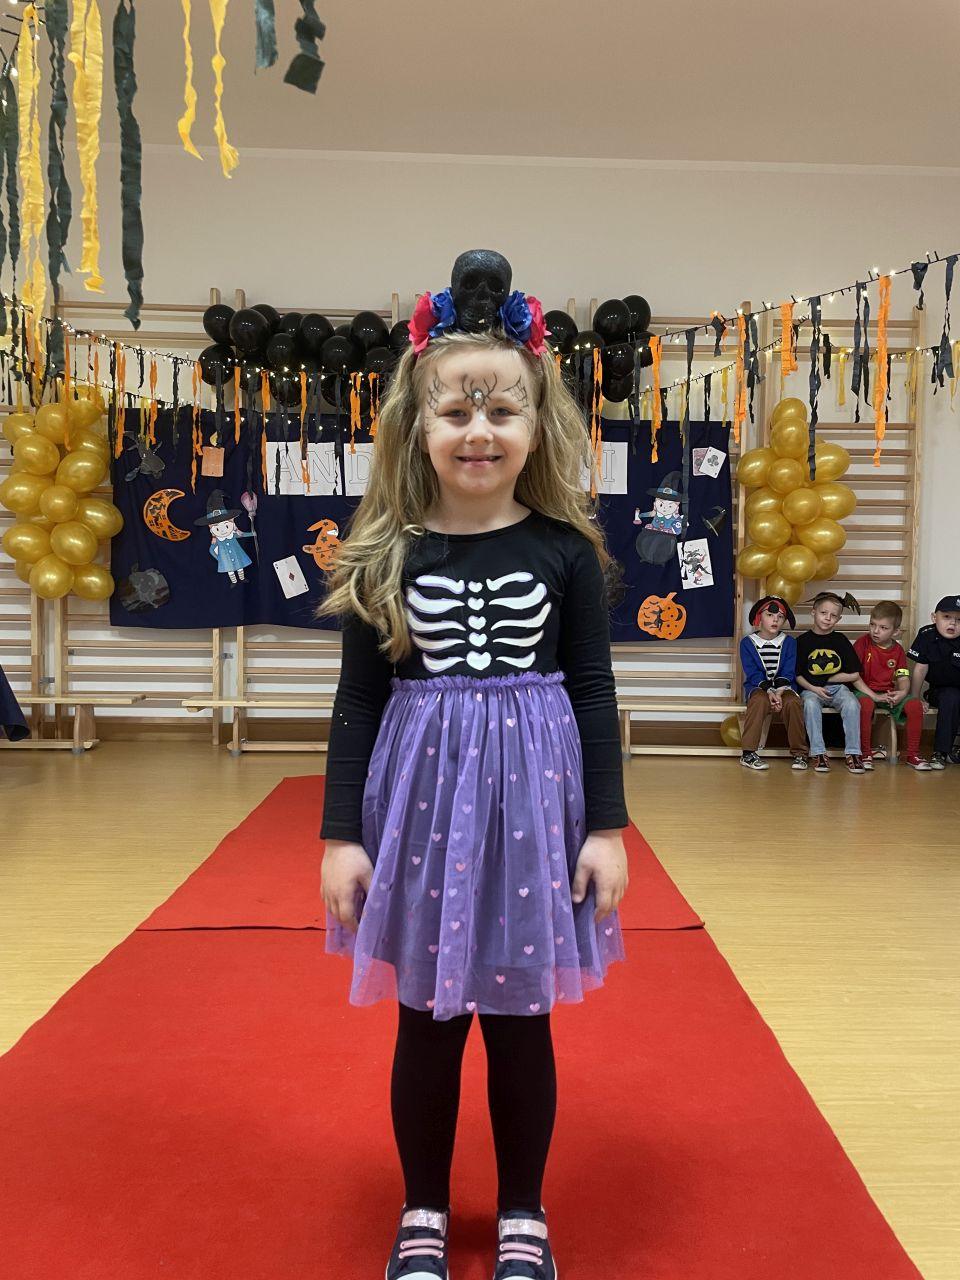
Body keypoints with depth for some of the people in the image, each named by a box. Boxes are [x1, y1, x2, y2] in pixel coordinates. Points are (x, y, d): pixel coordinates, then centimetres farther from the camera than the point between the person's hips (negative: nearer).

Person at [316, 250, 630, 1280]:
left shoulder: (566, 550, -3)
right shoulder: (384, 556, -2)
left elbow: (593, 691, 0)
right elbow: (359, 700, 1)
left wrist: (606, 826, -2)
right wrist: (341, 832, -1)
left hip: (534, 797, 0)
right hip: (420, 799, 1)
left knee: (520, 1021, 12)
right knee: (426, 1021, 13)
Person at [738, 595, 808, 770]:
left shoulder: (789, 642, 7)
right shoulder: (747, 643, 2)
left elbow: (788, 673, -2)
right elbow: (752, 673, -7)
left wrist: (779, 693, -19)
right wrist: (769, 692, -21)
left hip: (783, 687, 1)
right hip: (758, 687, -1)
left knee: (793, 702, -31)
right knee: (760, 700, -35)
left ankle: (799, 753, -17)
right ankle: (748, 753, -30)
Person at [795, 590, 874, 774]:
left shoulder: (841, 641, 6)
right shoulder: (803, 641, 2)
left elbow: (854, 675, 4)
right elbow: (797, 675, 0)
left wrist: (827, 678, -3)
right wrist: (813, 688, -13)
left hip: (837, 687, 1)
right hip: (811, 688, -1)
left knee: (851, 704, -30)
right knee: (810, 704, -34)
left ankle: (852, 753, -21)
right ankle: (818, 754, -28)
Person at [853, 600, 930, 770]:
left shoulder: (898, 650, 7)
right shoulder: (862, 642, -5)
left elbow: (903, 678, 4)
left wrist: (903, 692, -21)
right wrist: (874, 696, -21)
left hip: (889, 692, 4)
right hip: (866, 691, -4)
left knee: (915, 705, -20)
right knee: (865, 703, -38)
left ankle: (913, 754, -6)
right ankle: (865, 753, -24)